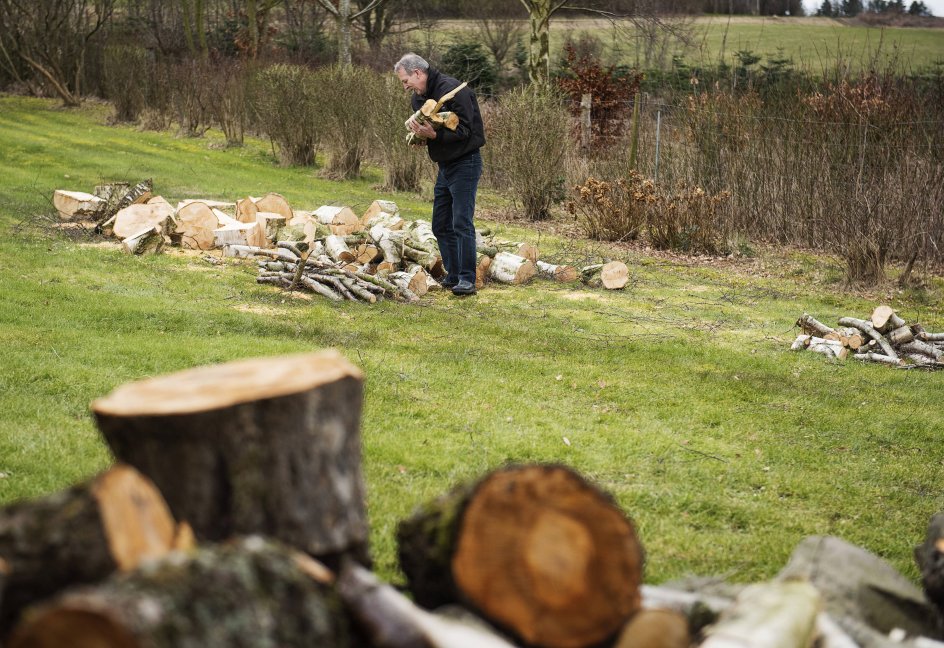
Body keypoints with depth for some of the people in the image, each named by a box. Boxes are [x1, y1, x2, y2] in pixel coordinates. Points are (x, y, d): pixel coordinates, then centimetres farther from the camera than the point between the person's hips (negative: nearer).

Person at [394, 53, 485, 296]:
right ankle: (453, 276, 19)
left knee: (462, 223, -13)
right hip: (445, 165, 10)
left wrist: (434, 135, -33)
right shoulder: (419, 97, 10)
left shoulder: (452, 90, -19)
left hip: (464, 164, -10)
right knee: (441, 225, 11)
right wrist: (416, 125, -1)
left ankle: (467, 280, -11)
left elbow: (463, 129, -23)